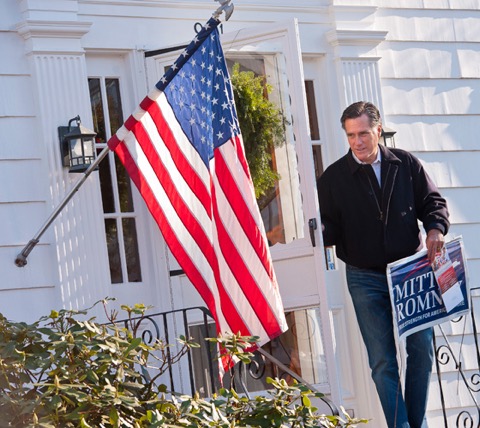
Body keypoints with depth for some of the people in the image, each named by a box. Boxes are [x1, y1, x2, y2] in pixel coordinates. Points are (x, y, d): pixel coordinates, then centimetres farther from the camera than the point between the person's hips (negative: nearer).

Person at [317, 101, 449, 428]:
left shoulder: (406, 164, 3)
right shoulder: (334, 177, -1)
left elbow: (432, 201, 8)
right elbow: (332, 228, -2)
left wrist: (436, 229, -11)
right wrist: (322, 232, -25)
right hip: (365, 278, -1)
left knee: (422, 348, 1)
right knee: (382, 360, -2)